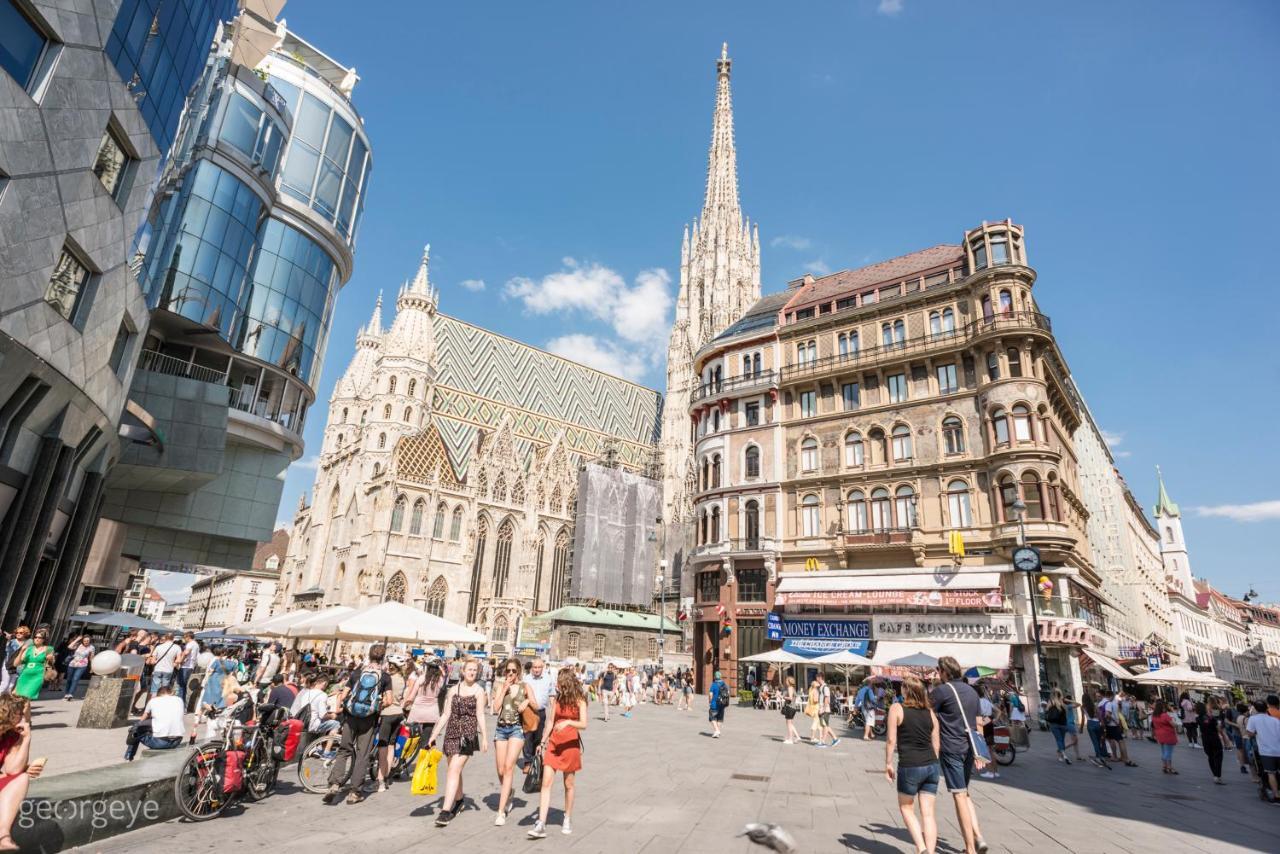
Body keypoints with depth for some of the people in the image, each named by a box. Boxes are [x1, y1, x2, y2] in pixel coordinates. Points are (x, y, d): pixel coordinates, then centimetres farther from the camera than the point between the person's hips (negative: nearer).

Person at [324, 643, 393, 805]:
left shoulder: (357, 671, 5)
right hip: (369, 718, -1)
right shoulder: (385, 676, 1)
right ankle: (354, 791, 8)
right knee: (362, 754, 7)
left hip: (351, 714, 2)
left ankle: (335, 783, -2)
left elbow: (343, 695, 2)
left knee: (344, 750, 14)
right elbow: (388, 700, -3)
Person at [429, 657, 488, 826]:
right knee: (455, 769, 13)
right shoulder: (453, 690, 8)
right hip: (451, 732, 4)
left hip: (468, 733, -4)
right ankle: (458, 800, 34)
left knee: (455, 769, -12)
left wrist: (484, 737, -10)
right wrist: (434, 735, 7)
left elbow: (480, 715, -4)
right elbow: (446, 714, 10)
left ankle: (446, 810, -12)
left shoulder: (478, 691, -1)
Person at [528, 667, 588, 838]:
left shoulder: (579, 701, -9)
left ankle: (568, 819, 26)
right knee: (546, 782, -6)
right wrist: (543, 742, 12)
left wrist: (568, 722, -34)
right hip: (553, 743, 4)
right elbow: (551, 721, 11)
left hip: (570, 745, -3)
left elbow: (583, 724, -18)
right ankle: (541, 825, -5)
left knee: (568, 784, 9)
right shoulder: (558, 699, 5)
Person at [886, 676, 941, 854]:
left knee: (906, 809, 14)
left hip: (909, 767, -4)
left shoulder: (896, 708, -6)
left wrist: (888, 764, 1)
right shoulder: (930, 712, 8)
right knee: (928, 813, 10)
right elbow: (936, 744, 11)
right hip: (931, 766, 5)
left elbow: (891, 740, -9)